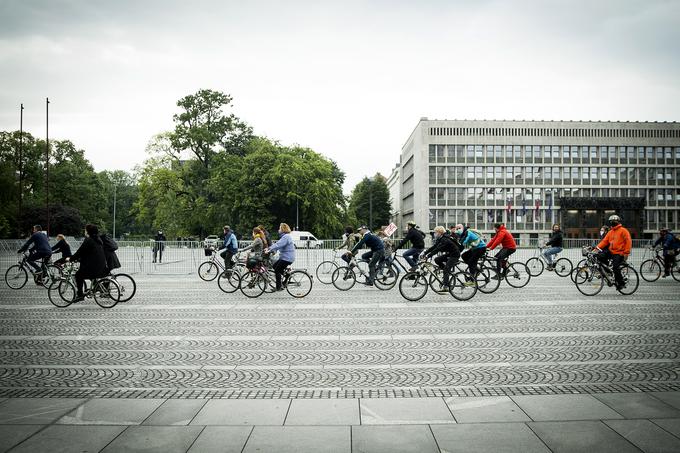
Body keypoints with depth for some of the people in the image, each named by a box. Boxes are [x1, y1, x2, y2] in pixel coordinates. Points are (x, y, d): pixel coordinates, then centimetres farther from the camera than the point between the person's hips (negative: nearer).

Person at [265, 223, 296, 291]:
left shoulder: (286, 237, -17)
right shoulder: (284, 236, 17)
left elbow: (278, 245, -27)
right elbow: (277, 244, 16)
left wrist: (270, 250, -27)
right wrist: (269, 249, 6)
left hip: (287, 258, -10)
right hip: (284, 257, 10)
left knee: (277, 270, -6)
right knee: (275, 266, 16)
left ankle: (278, 287, -1)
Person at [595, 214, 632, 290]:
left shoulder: (623, 230, -6)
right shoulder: (610, 232, 15)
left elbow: (628, 241, -10)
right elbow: (604, 241, 10)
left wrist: (626, 253, -16)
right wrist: (597, 248, -3)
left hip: (619, 253, -7)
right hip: (611, 252, 7)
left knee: (616, 268, -16)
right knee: (600, 256, -15)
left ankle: (621, 283, 1)